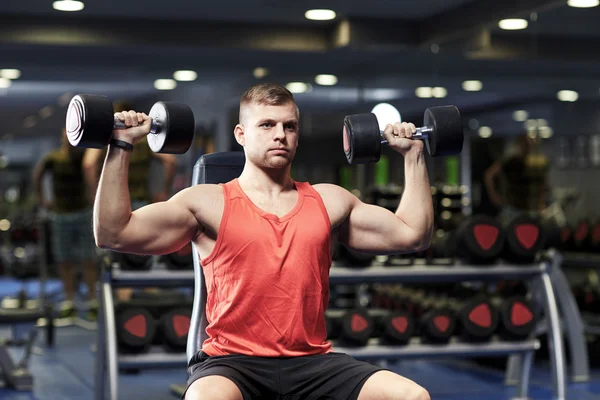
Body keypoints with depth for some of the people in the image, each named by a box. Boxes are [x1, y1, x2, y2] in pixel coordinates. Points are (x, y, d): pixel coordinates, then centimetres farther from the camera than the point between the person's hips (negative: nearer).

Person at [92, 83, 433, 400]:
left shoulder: (329, 201, 17)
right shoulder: (207, 203, 6)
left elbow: (413, 234, 20)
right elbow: (113, 234, -2)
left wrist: (413, 154, 21)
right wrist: (121, 147, -5)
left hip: (312, 361, 4)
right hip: (231, 361, -3)